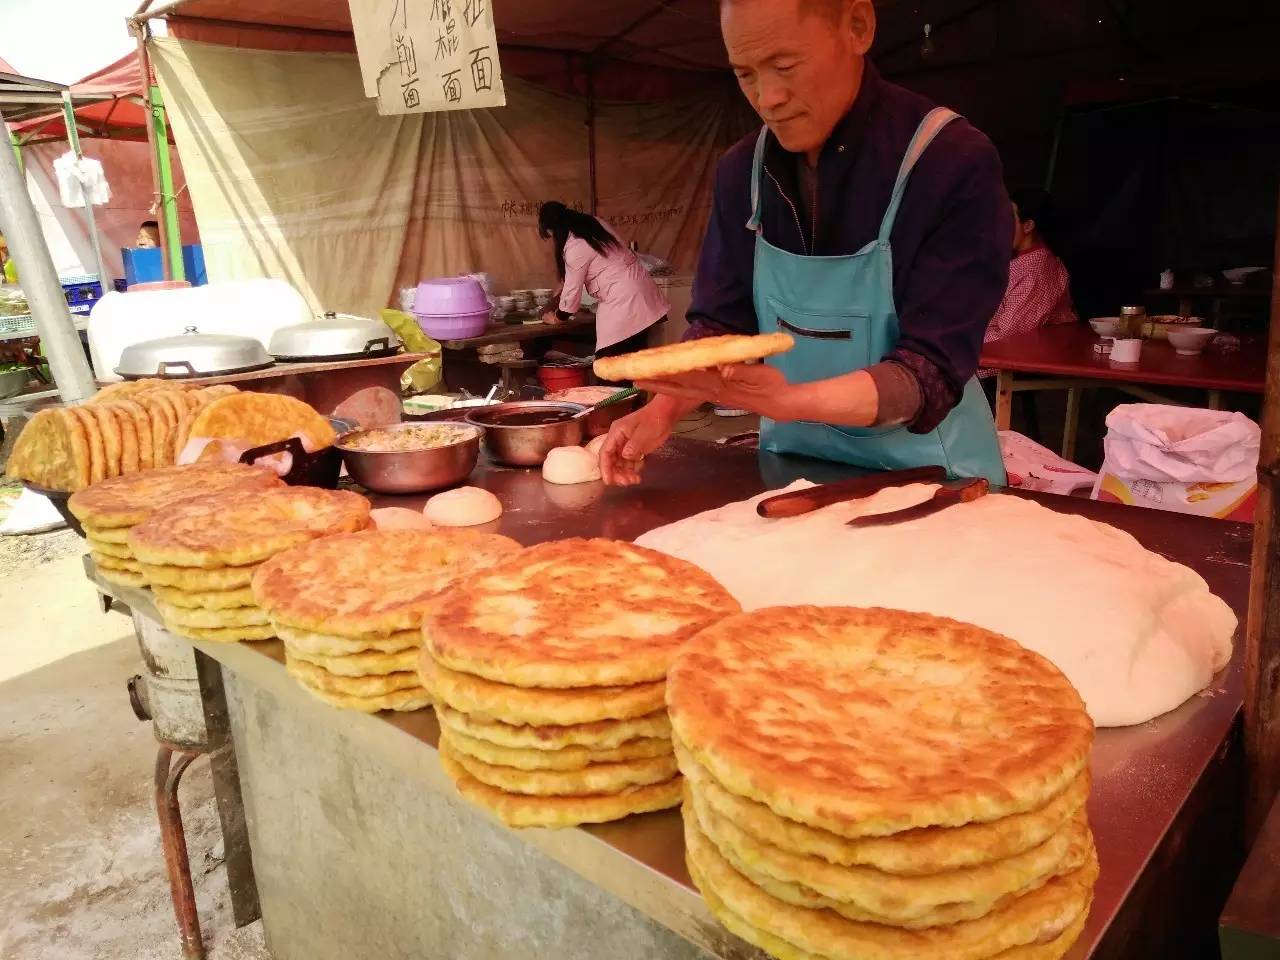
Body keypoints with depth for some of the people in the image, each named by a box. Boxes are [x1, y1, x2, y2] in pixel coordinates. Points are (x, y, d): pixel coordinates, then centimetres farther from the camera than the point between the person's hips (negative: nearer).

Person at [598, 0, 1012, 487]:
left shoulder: (956, 162, -20)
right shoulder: (742, 170, -3)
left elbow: (934, 370, -24)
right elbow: (721, 321, 0)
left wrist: (788, 400, -39)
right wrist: (665, 408, -18)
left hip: (925, 473, -4)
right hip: (792, 462, 5)